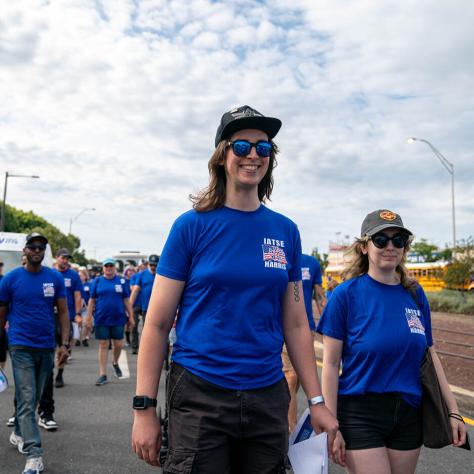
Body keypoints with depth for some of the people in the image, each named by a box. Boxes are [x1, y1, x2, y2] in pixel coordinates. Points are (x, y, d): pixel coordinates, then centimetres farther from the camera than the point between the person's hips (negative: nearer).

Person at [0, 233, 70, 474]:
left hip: (46, 347, 3)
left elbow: (63, 312, 4)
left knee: (34, 398, 17)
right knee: (27, 400, -7)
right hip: (21, 347, -3)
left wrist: (65, 343, -3)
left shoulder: (55, 278, 2)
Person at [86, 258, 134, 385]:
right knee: (103, 345, 4)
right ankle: (103, 374, 10)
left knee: (118, 344, 6)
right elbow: (92, 300, 4)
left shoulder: (122, 281, 2)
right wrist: (89, 317, 0)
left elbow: (127, 300, 5)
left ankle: (115, 363, 37)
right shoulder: (97, 281, 3)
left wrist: (131, 317, 3)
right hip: (101, 319, 0)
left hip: (118, 318, 0)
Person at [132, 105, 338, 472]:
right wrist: (144, 407, -8)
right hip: (199, 396, -3)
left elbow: (296, 324, 7)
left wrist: (317, 401, 5)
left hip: (268, 397, 4)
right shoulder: (192, 226, -6)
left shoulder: (286, 231, 4)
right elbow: (157, 324, -5)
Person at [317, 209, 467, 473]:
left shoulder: (415, 294, 3)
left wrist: (453, 411, 9)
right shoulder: (346, 294, -10)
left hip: (409, 412, 5)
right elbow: (330, 364, -9)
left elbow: (430, 355, 11)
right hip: (360, 415, -4)